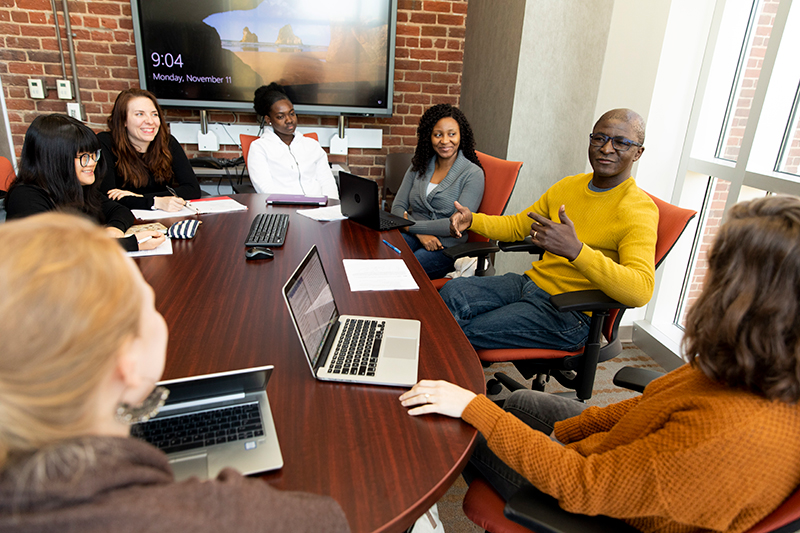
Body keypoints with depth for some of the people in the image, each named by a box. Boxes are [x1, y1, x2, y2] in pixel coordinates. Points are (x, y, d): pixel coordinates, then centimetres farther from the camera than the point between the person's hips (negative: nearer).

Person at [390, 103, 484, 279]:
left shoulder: (473, 174, -3)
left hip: (445, 247, -4)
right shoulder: (419, 166, 13)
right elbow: (398, 206, 7)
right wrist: (421, 234, -12)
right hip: (411, 237, 5)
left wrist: (411, 226, -12)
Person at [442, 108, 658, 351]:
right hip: (530, 282, 7)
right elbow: (516, 226, 20)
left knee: (467, 332, -17)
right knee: (452, 292, -12)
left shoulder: (639, 210, -14)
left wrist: (575, 250, -43)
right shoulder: (568, 186, 9)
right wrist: (472, 220, 1)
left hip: (570, 312, -6)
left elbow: (641, 290, -30)